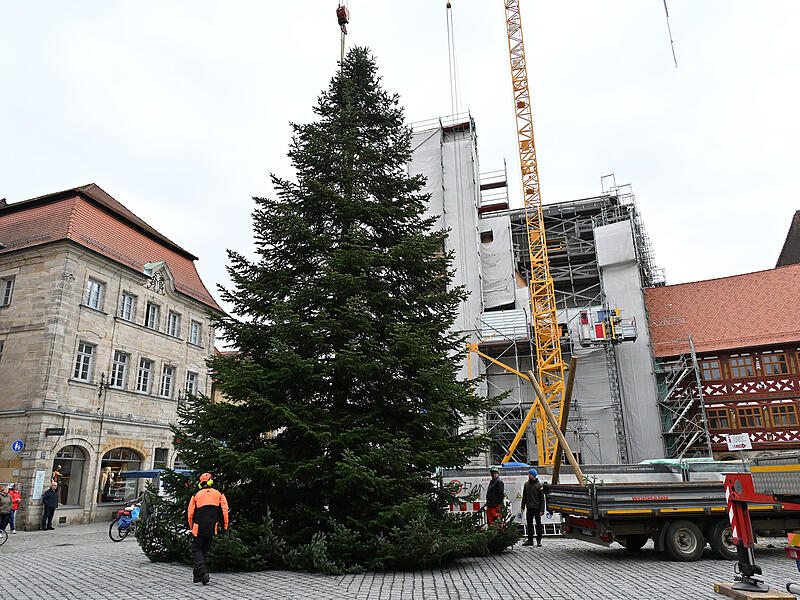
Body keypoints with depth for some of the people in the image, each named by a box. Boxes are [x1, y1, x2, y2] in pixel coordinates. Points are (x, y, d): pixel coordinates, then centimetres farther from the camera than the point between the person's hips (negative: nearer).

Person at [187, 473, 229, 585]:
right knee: (204, 551, 17)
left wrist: (192, 527, 17)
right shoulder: (219, 494, 4)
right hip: (212, 529, 2)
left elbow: (190, 514, 3)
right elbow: (224, 511, -2)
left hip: (199, 529, -2)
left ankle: (203, 573, -14)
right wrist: (225, 526, 6)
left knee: (196, 550, 5)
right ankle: (197, 576, 21)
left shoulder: (196, 495, 2)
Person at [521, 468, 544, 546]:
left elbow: (542, 498, -6)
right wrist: (523, 506, 6)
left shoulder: (539, 485, -6)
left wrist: (542, 509, -12)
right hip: (529, 508, 5)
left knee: (538, 524, 3)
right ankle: (530, 540, 16)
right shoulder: (526, 484, 8)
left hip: (537, 508, -5)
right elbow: (524, 497, 13)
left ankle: (539, 540, 12)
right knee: (529, 524, 9)